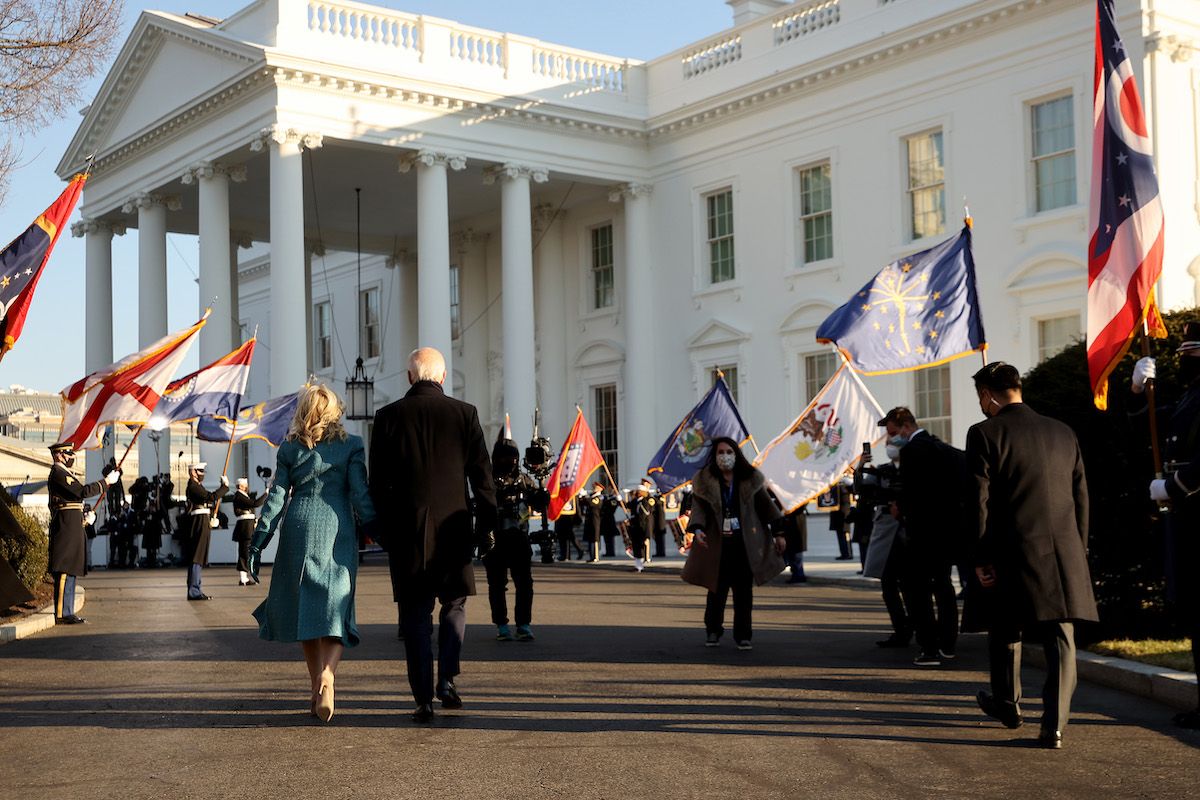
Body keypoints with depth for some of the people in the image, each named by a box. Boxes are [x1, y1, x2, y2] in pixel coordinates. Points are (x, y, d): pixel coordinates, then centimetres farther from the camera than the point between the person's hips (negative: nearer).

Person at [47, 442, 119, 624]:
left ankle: (68, 612, 13)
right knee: (64, 571, -12)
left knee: (70, 570, 11)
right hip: (66, 527, -11)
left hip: (71, 528, 11)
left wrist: (86, 515, 13)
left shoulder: (63, 473, 22)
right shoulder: (58, 473, -10)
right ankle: (61, 614, -13)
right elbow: (82, 491, -20)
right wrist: (106, 481, -14)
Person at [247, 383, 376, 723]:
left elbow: (276, 498, 5)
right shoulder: (351, 445, 2)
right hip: (338, 532, -1)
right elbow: (360, 495, -4)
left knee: (303, 609, 12)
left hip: (298, 531, 2)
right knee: (334, 607, -2)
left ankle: (317, 689, 17)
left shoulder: (289, 448, 6)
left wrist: (257, 543, 8)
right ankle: (327, 676, -27)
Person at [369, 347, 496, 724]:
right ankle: (447, 678, 5)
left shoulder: (388, 416, 0)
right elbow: (481, 475, -1)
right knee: (454, 604, 18)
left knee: (416, 615, 5)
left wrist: (381, 529, 9)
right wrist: (486, 525, 6)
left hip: (406, 530, 0)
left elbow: (378, 481, 1)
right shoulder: (464, 413, -1)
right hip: (453, 529, 0)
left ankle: (424, 699, 3)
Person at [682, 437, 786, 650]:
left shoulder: (750, 479, 5)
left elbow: (766, 505, 8)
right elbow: (698, 508, -5)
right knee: (717, 590, 3)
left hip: (745, 544, 1)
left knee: (744, 591, 1)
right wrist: (697, 529, -24)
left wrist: (778, 533, 6)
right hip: (717, 544, -1)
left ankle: (743, 635, 10)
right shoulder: (705, 481, 1)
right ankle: (713, 631, 20)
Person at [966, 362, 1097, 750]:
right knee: (1060, 637, 3)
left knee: (1005, 631, 17)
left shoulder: (985, 434, -6)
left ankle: (1007, 704, 34)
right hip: (1065, 554, 3)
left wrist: (980, 558, -5)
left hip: (1013, 552, -3)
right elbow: (1081, 496, 12)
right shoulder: (1063, 433, 10)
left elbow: (979, 501, -10)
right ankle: (1054, 725, -4)